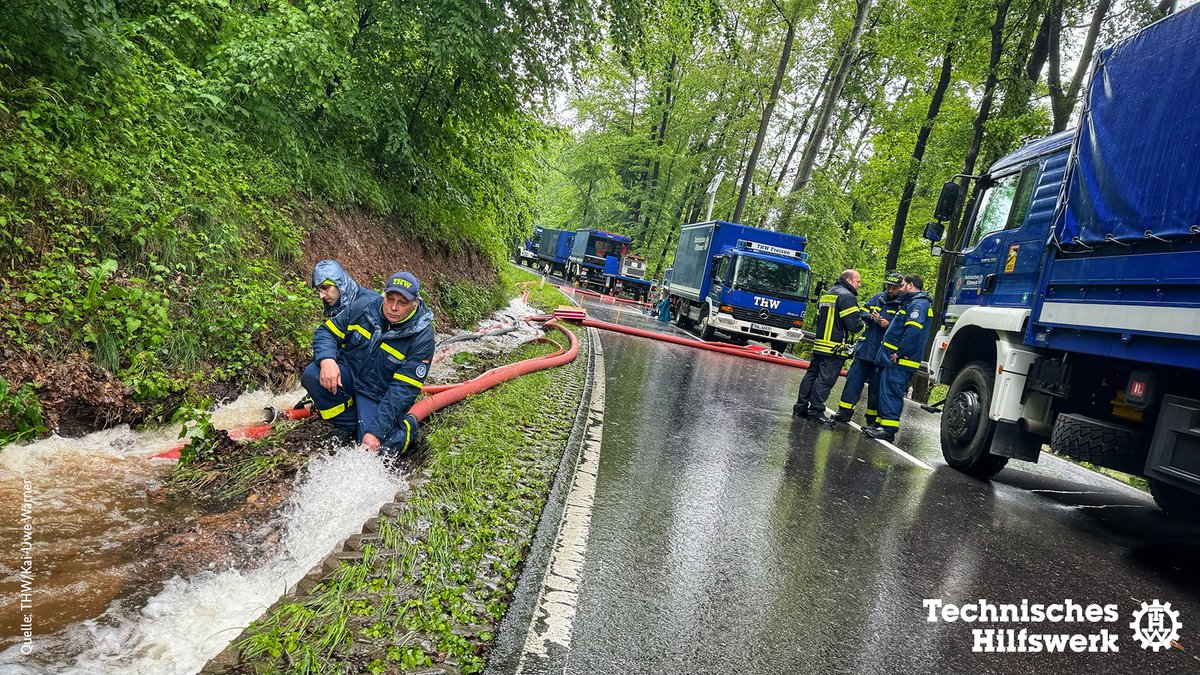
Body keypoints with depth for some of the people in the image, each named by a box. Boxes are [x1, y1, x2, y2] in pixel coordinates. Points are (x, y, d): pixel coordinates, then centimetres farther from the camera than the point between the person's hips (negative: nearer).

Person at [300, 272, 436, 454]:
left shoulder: (422, 337, -22)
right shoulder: (364, 306, -11)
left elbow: (403, 389, -23)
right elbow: (327, 332, -3)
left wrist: (375, 431, -28)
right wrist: (327, 359, -27)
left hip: (378, 395, -4)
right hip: (348, 374, 4)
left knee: (374, 448, -22)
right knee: (312, 375, -25)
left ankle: (406, 426, 12)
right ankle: (352, 427, -4)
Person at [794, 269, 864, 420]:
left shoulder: (826, 295, 17)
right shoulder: (847, 296, -11)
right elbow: (853, 325, -17)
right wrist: (863, 323, 2)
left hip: (819, 345, 8)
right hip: (836, 349, -8)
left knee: (811, 375, 12)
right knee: (825, 380, -6)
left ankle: (800, 407, 15)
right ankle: (815, 411, -5)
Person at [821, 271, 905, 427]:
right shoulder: (877, 298, 12)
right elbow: (862, 313, 15)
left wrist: (889, 325, -21)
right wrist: (870, 316, -6)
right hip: (864, 348, 5)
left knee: (876, 386, 3)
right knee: (854, 380, 5)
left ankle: (872, 419, 15)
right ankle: (844, 413, 12)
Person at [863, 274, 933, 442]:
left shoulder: (918, 303, -12)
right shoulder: (911, 302, 23)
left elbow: (913, 330, -25)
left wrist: (899, 353, -25)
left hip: (899, 360, -10)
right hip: (894, 360, 10)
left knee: (891, 393, -10)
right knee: (885, 391, 13)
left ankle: (889, 429, -9)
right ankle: (881, 424, 19)